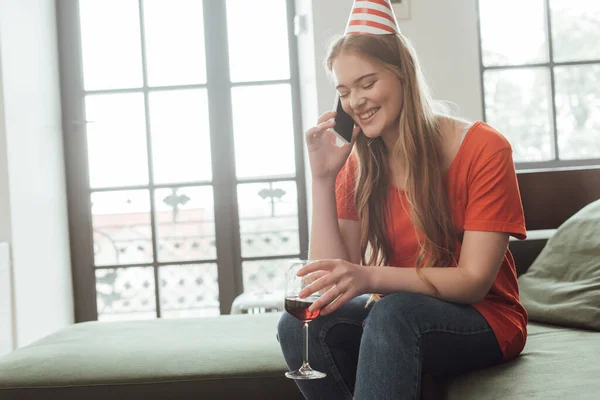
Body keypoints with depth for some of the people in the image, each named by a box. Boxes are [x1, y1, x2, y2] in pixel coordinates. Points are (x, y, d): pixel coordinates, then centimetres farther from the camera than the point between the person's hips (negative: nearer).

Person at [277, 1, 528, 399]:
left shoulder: (483, 149, -13)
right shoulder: (358, 165, 0)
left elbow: (474, 280, -18)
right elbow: (335, 276, -7)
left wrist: (371, 277, -34)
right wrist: (323, 177, -15)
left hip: (483, 320, -4)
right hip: (390, 317, 5)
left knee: (392, 312, -36)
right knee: (299, 324, -24)